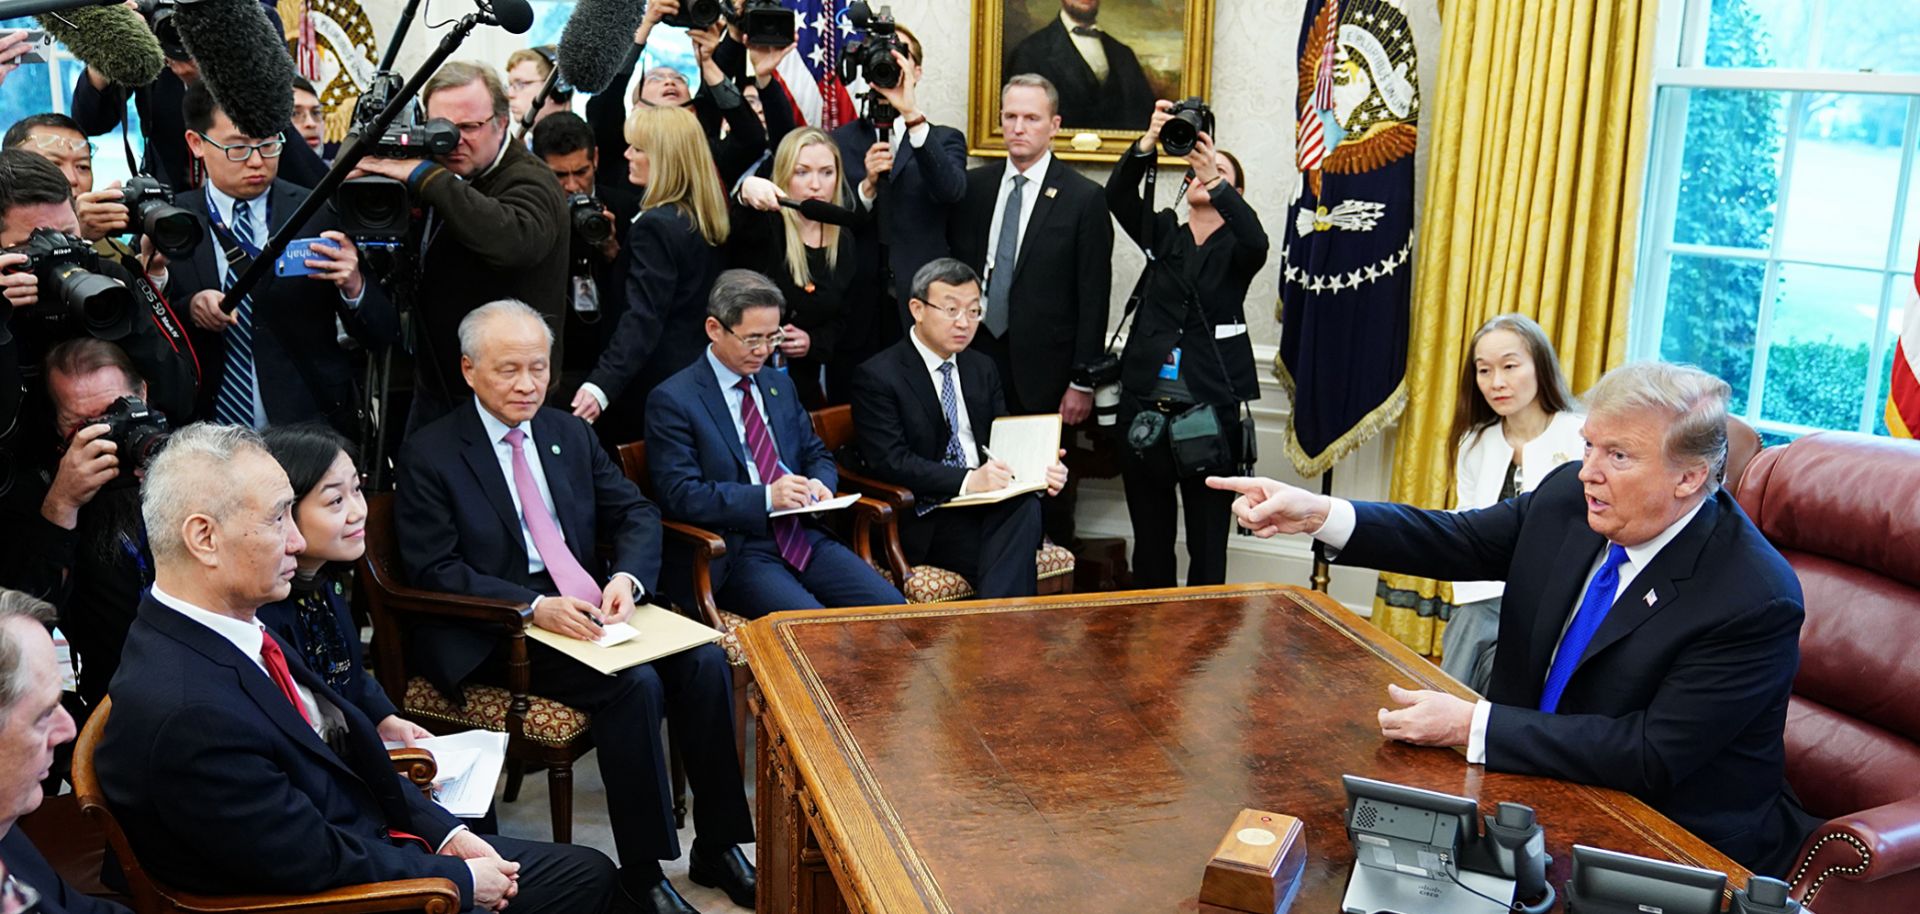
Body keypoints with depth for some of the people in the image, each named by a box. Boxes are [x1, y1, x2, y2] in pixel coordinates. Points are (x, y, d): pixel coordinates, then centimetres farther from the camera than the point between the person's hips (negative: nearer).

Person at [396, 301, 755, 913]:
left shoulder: (569, 433, 14)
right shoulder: (429, 455, -3)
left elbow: (636, 513, 10)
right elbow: (434, 570, -10)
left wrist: (628, 577, -12)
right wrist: (533, 607, -24)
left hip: (591, 609, 6)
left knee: (705, 664, -18)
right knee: (634, 685, -29)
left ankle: (717, 847, -4)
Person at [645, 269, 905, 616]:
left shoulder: (780, 386, 18)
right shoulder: (672, 401, -4)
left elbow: (817, 454, 25)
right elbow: (680, 494, -12)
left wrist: (818, 483, -1)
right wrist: (766, 497, -22)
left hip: (802, 536, 6)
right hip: (734, 555, -6)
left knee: (891, 607, -13)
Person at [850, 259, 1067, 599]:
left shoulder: (982, 368, 17)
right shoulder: (877, 376, -4)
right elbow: (890, 462, -14)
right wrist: (968, 480, -26)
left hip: (990, 505, 6)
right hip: (927, 519, -6)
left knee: (1026, 506, -31)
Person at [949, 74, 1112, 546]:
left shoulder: (1085, 199, -2)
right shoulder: (973, 186, 9)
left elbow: (1093, 298, -4)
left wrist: (1083, 381, -7)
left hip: (1043, 370, -3)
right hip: (976, 359, 3)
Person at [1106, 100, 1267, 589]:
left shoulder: (1236, 248, 4)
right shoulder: (1161, 232, 11)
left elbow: (1256, 242, -19)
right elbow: (1118, 195, -5)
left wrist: (1215, 179, -31)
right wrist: (1150, 141, -22)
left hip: (1211, 408, -2)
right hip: (1145, 404, 3)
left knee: (1208, 544, 2)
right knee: (1150, 539, 11)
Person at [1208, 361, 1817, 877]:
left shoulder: (1757, 602, -24)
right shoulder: (1569, 497, -7)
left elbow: (1651, 755, -26)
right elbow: (1456, 541, 2)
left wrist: (1470, 725, -27)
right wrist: (1318, 514, -14)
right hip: (1537, 779, 6)